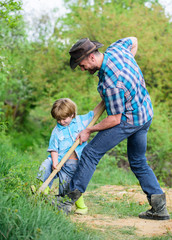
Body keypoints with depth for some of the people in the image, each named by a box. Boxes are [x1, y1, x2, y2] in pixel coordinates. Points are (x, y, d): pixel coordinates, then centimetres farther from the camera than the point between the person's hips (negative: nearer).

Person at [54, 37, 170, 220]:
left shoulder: (110, 83, -31)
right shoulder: (116, 48, -7)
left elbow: (115, 119, -22)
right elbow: (133, 41, 17)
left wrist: (89, 130, -10)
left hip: (129, 120, -10)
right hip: (146, 113, 10)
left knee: (91, 153, -4)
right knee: (139, 163, 16)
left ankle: (72, 199, -1)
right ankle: (159, 207, 8)